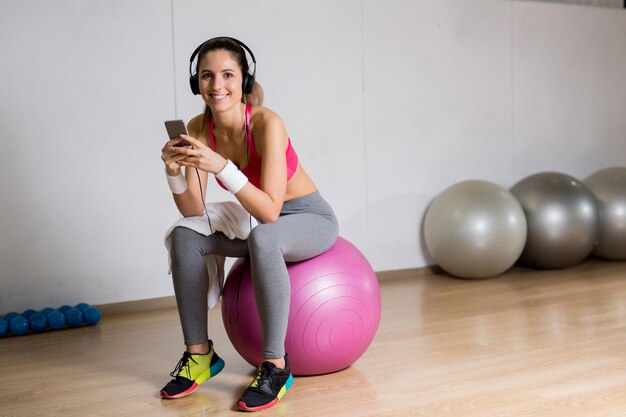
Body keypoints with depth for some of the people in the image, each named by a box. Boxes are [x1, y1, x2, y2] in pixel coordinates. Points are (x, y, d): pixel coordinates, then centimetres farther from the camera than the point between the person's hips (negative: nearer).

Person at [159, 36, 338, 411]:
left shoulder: (266, 123, -28)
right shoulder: (199, 129, -11)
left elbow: (270, 212, -33)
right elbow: (194, 212, -9)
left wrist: (222, 167, -43)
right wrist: (174, 172, -26)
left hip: (311, 220, -6)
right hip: (263, 222, 6)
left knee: (262, 238, -37)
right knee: (184, 237, -13)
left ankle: (276, 366, -24)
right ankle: (200, 354, -1)